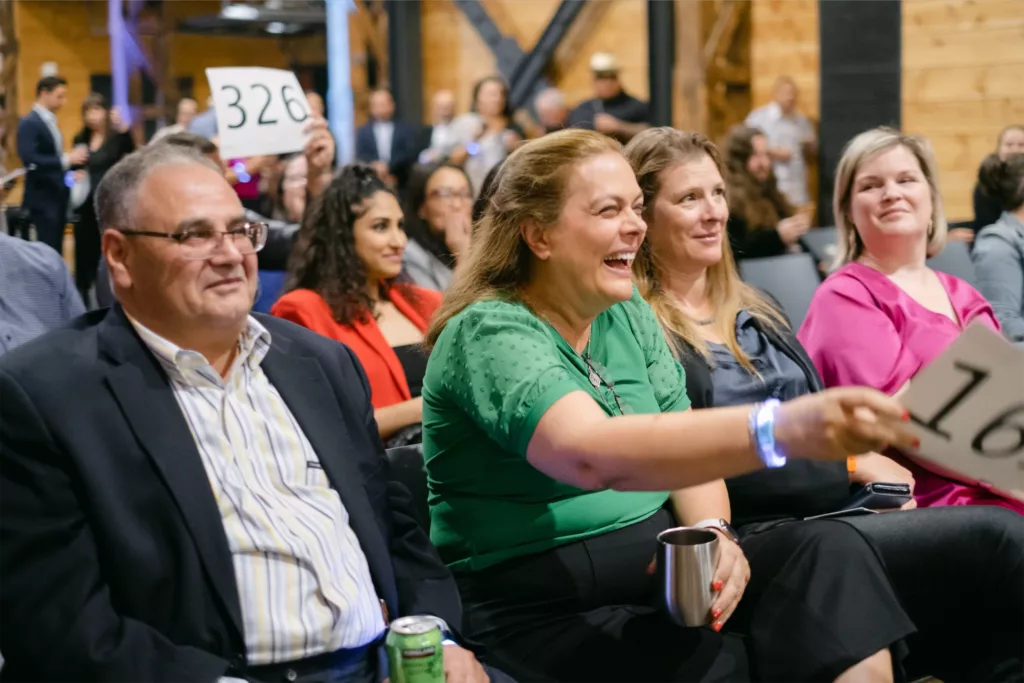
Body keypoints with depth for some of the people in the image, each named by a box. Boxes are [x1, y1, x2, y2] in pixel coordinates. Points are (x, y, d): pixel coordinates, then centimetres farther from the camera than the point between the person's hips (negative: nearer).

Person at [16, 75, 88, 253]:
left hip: (57, 197, 9)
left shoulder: (51, 122, 15)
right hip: (43, 199, -9)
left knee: (56, 251, 9)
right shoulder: (29, 123, -12)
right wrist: (66, 159, -23)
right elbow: (29, 159, -24)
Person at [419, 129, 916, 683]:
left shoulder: (628, 314, 8)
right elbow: (595, 454, -35)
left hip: (662, 579, 6)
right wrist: (781, 429, -47)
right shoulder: (489, 334, -17)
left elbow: (685, 442, 6)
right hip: (543, 615, -6)